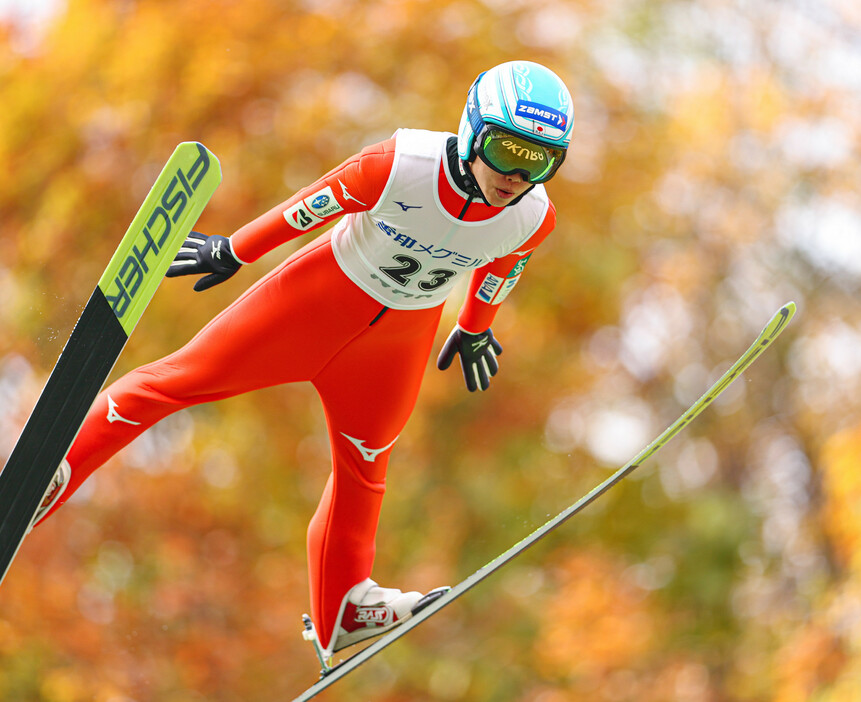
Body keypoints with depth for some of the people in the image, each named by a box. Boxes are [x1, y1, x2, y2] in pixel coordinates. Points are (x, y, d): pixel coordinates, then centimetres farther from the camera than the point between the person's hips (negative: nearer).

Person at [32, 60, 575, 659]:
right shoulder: (398, 166, -33)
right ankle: (49, 474, 0)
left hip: (403, 334, 3)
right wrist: (233, 252, -2)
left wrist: (474, 330, 20)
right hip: (324, 292, -3)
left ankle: (341, 609, 39)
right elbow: (311, 206, -16)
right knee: (185, 377, -7)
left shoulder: (535, 219, -22)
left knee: (364, 463, 20)